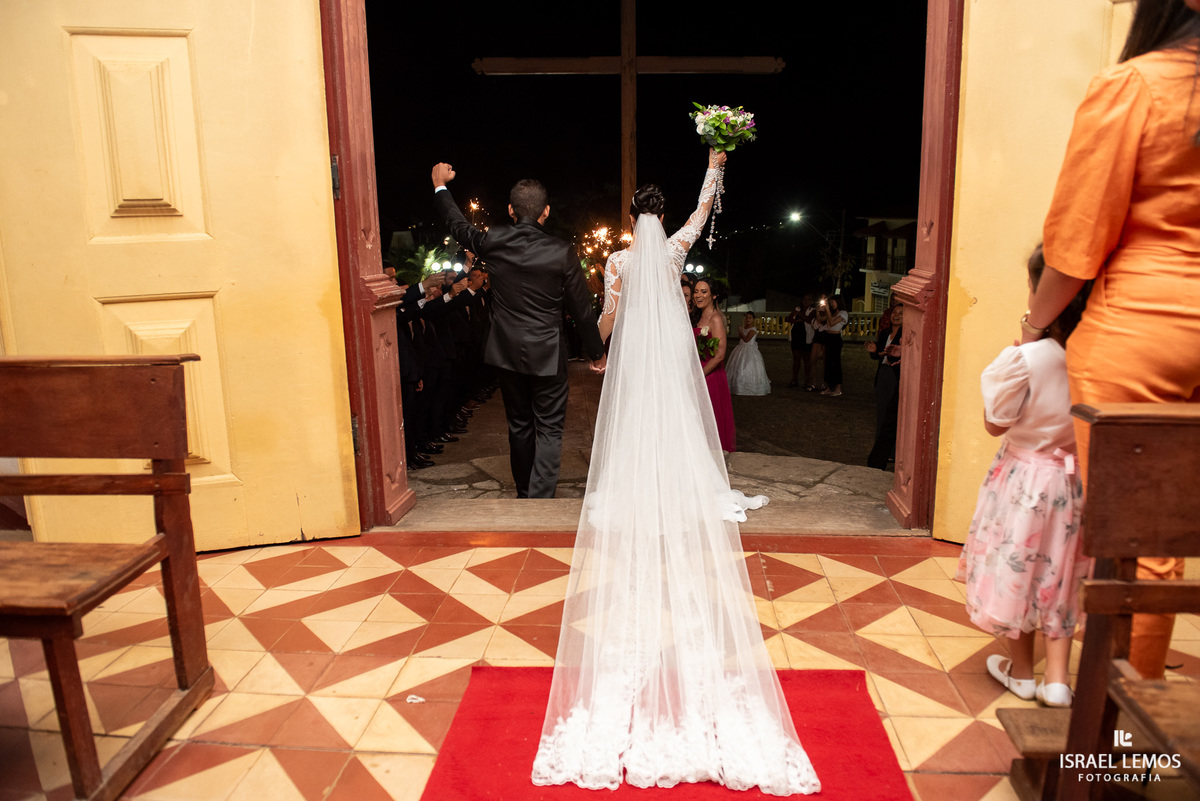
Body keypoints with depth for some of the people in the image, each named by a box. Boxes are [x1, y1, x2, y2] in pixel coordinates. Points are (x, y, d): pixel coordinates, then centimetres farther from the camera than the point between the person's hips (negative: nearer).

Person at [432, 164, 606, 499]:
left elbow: (458, 226, 15)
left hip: (508, 352, 3)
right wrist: (596, 353, 8)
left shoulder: (494, 241, -7)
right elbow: (581, 310, -6)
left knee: (519, 427, 18)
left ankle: (525, 496, 32)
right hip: (548, 355, -3)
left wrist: (440, 185, 31)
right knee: (549, 430, 4)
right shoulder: (560, 252, -13)